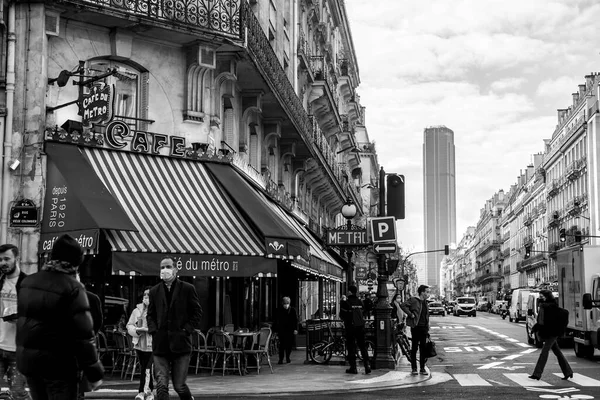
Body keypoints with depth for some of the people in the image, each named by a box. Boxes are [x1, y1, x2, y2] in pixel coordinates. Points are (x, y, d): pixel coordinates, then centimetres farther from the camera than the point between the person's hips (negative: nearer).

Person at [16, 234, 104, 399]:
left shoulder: (27, 282, 7)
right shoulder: (72, 288, -15)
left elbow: (22, 321, 16)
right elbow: (83, 335, -18)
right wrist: (95, 373, -12)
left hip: (27, 360, 7)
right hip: (59, 363, -7)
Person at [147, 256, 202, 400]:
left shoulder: (188, 289, 0)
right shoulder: (154, 291, 10)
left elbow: (197, 313, 4)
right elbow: (150, 315, 19)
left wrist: (186, 330, -6)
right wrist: (153, 330, 2)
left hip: (180, 343, -2)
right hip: (160, 345, 2)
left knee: (179, 385, 2)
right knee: (161, 385, -6)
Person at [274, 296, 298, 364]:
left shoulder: (293, 310, 4)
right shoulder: (279, 310, 3)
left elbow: (296, 320, 3)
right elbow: (276, 321, 4)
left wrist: (295, 329, -6)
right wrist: (276, 330, -1)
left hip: (290, 330, 1)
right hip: (282, 330, -1)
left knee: (290, 344, 3)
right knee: (282, 345, -8)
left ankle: (288, 358, 22)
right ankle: (280, 359, -5)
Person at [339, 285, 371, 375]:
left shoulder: (345, 303, -10)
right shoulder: (360, 302, 5)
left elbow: (342, 315, -3)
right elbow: (363, 312, 11)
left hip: (350, 327, -4)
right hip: (360, 326, 4)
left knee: (351, 347, 3)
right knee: (363, 346, 10)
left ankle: (353, 367, 4)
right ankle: (367, 365, 2)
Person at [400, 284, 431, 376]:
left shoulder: (425, 302, 13)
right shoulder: (413, 300, -9)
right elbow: (403, 305, -20)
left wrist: (427, 329, 15)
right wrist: (411, 314, -19)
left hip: (424, 328, 6)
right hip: (416, 327, -6)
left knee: (423, 348, 7)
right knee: (414, 348, 2)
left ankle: (422, 368, 13)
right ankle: (414, 368, 8)